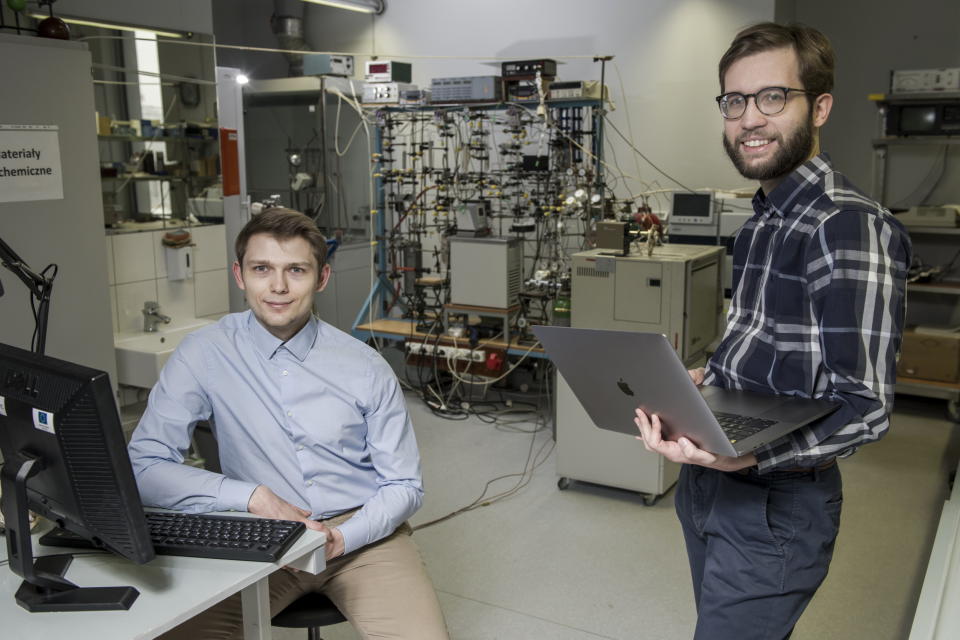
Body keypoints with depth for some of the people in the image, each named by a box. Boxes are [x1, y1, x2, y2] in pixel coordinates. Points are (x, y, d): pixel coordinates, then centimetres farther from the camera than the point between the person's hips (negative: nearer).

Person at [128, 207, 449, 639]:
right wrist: (252, 497, -19)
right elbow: (144, 467, -9)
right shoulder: (203, 355, -5)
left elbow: (403, 485, 2)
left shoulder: (367, 368, -4)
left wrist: (341, 538, -15)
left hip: (361, 534, 1)